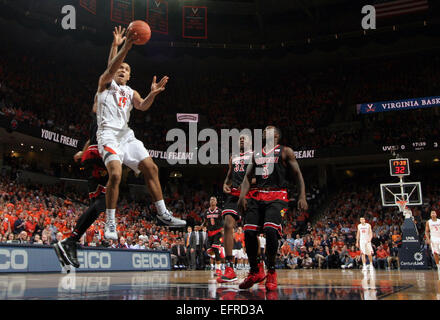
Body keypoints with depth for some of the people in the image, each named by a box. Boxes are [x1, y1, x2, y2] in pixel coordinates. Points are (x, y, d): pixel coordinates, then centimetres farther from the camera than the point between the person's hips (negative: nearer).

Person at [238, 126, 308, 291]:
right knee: (249, 232, -9)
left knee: (270, 229, -26)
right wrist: (242, 196, -1)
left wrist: (302, 196, -11)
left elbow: (298, 175, 3)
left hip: (277, 197, -5)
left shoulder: (285, 152, 7)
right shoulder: (255, 154, 21)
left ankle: (271, 272, -7)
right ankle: (254, 273, 9)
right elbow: (247, 177, 16)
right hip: (257, 196, 5)